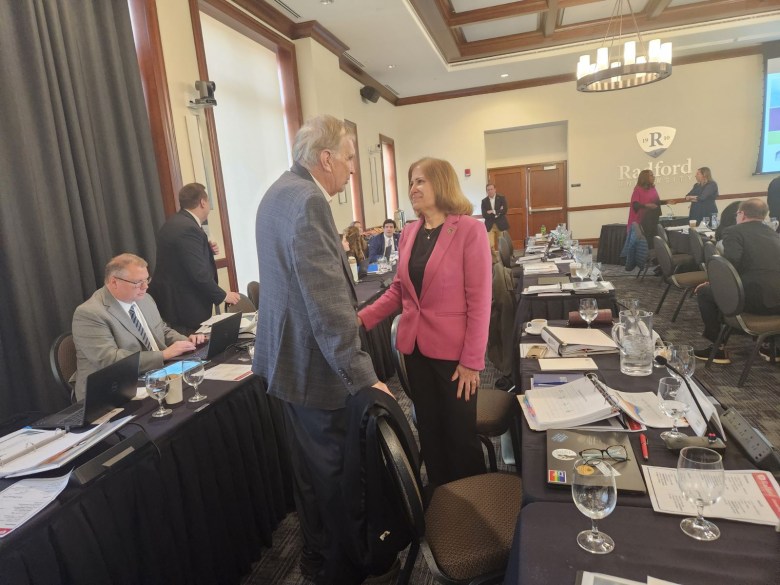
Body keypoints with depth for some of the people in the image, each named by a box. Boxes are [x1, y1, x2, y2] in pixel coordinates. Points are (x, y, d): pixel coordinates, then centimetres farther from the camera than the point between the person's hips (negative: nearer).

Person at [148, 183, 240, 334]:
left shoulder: (175, 222, 8)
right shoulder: (188, 228, -22)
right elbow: (199, 274, -24)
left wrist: (207, 250, 5)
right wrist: (223, 295, -13)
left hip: (172, 301, 10)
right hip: (184, 306, -10)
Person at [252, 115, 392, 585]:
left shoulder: (281, 191, 11)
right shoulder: (308, 201, -23)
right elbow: (327, 302, -28)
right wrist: (363, 377, -24)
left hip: (290, 355, 11)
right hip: (315, 364, -11)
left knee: (311, 467, 24)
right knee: (336, 473, 9)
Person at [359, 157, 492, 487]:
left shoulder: (469, 230, -11)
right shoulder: (409, 233, 6)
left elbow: (479, 300, -13)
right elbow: (398, 290, 11)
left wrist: (472, 361, -14)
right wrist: (361, 319, -2)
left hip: (453, 349, -5)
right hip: (415, 347, 5)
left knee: (460, 432, 9)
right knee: (429, 429, 17)